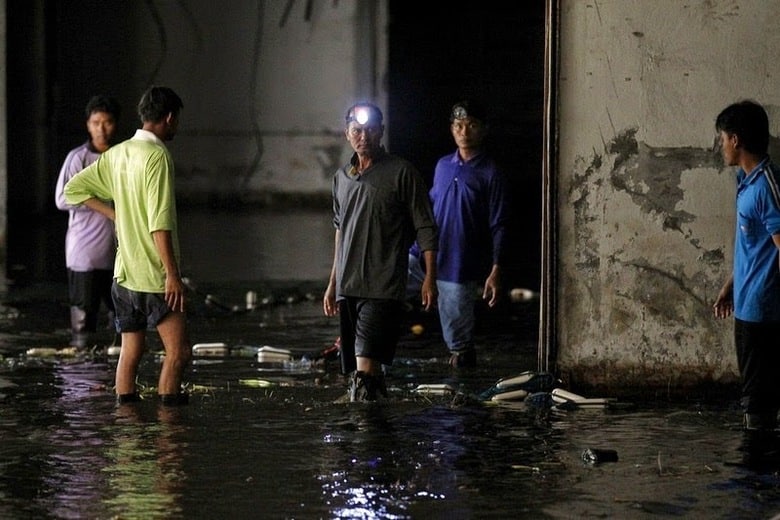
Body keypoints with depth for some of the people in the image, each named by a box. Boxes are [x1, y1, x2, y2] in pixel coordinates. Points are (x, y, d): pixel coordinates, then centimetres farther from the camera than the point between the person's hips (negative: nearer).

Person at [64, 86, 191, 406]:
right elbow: (159, 224, -20)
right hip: (154, 275, -8)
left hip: (124, 273, 8)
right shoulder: (157, 156, -14)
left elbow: (74, 188, 17)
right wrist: (173, 274, -20)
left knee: (131, 350, 12)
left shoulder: (117, 154, 10)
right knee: (179, 351, -5)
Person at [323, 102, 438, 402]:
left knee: (366, 358, -20)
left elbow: (426, 229, -2)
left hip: (383, 287, -6)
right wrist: (333, 284, 25)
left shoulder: (402, 173, -2)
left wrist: (430, 278, -10)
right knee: (362, 365, 9)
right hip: (347, 286, 7)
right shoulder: (342, 178, 16)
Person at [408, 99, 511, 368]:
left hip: (461, 265, -5)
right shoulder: (443, 165, 9)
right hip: (425, 256, 5)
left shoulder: (490, 174, -7)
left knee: (458, 332, 1)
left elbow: (499, 226, -8)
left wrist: (495, 271, -14)